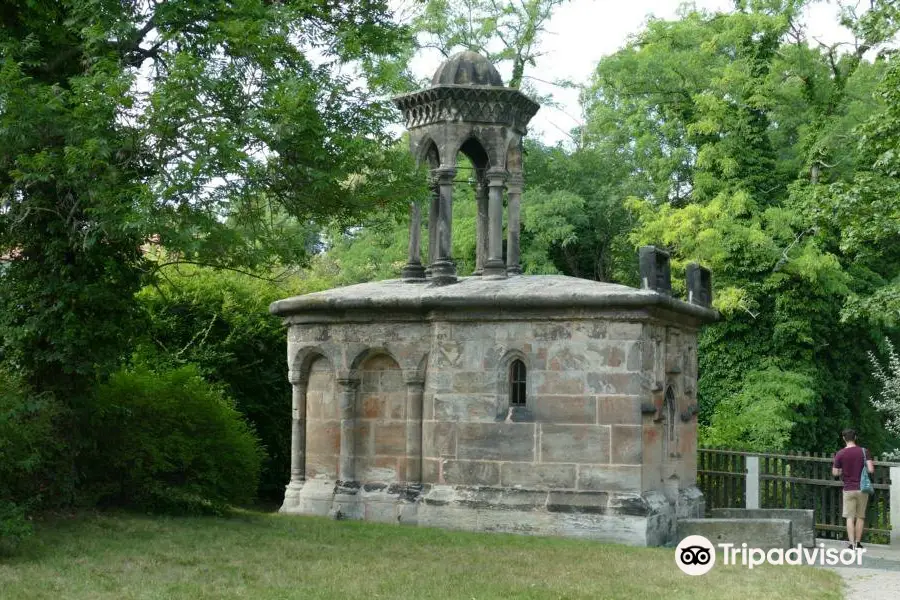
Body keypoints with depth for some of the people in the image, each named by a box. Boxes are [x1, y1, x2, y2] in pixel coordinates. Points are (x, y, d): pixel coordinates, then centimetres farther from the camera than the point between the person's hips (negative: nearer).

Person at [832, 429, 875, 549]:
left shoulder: (840, 454, -6)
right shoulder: (864, 451, -5)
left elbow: (835, 473, -3)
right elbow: (871, 470, -13)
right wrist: (862, 470, 8)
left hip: (848, 489, -1)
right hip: (862, 489, 1)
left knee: (850, 517, 3)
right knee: (860, 516, 12)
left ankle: (851, 543, -4)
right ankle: (858, 542, 15)